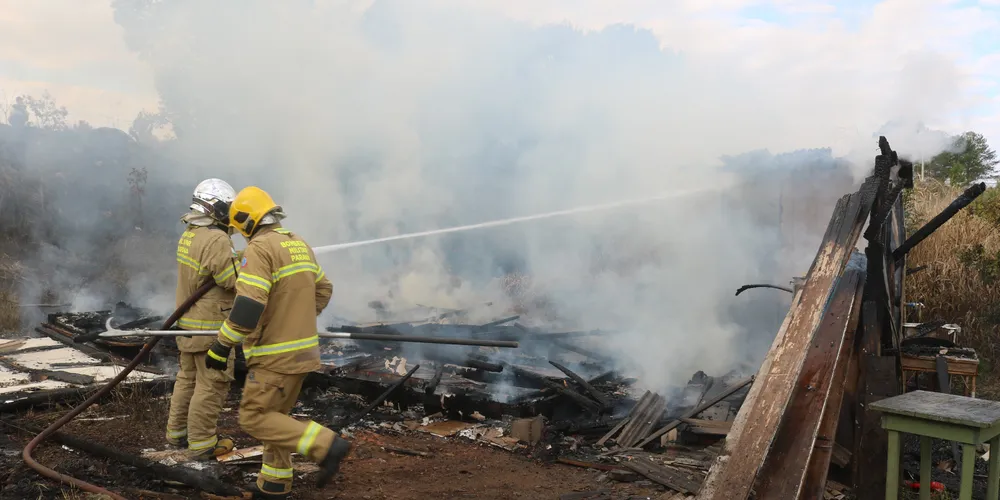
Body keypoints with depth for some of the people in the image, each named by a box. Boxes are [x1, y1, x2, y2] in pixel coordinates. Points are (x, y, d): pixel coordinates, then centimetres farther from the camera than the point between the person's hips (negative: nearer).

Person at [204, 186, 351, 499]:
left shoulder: (259, 248, -15)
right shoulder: (300, 245, 12)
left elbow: (247, 306, -24)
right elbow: (323, 290, 21)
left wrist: (221, 346, -16)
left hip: (276, 354, -9)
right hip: (302, 349, 9)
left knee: (254, 419, -2)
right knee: (276, 415, 17)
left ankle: (326, 446, -10)